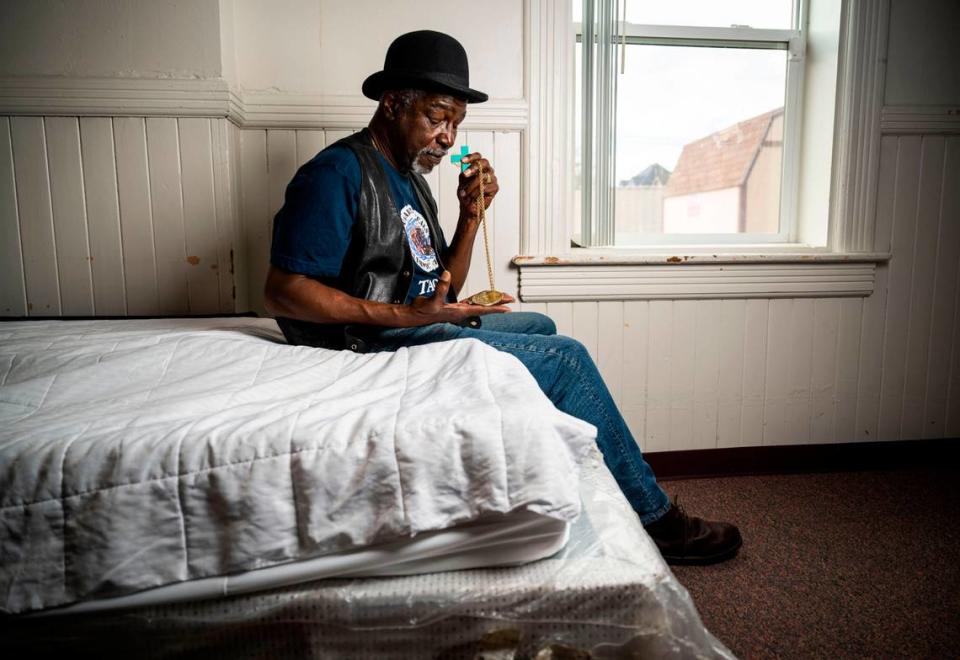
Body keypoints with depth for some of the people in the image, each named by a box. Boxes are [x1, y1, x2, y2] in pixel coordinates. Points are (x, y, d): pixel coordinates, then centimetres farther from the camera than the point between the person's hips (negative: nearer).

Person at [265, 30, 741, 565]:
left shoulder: (409, 178, 16)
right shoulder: (338, 173, -12)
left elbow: (442, 291, 14)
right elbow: (282, 293, -21)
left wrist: (472, 216, 0)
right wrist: (407, 314, -25)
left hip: (411, 325, 10)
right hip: (376, 340, -10)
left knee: (540, 327, 21)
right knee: (565, 356, -13)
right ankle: (653, 518, 1)